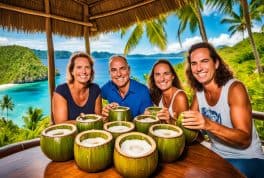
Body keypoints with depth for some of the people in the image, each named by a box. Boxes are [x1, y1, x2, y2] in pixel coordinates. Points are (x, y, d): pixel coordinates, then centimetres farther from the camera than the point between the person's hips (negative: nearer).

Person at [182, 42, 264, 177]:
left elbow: (245, 140, -25)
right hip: (218, 156, 5)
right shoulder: (198, 92, -2)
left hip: (247, 159, -4)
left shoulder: (235, 88, -20)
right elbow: (190, 126, -2)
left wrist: (208, 125, -42)